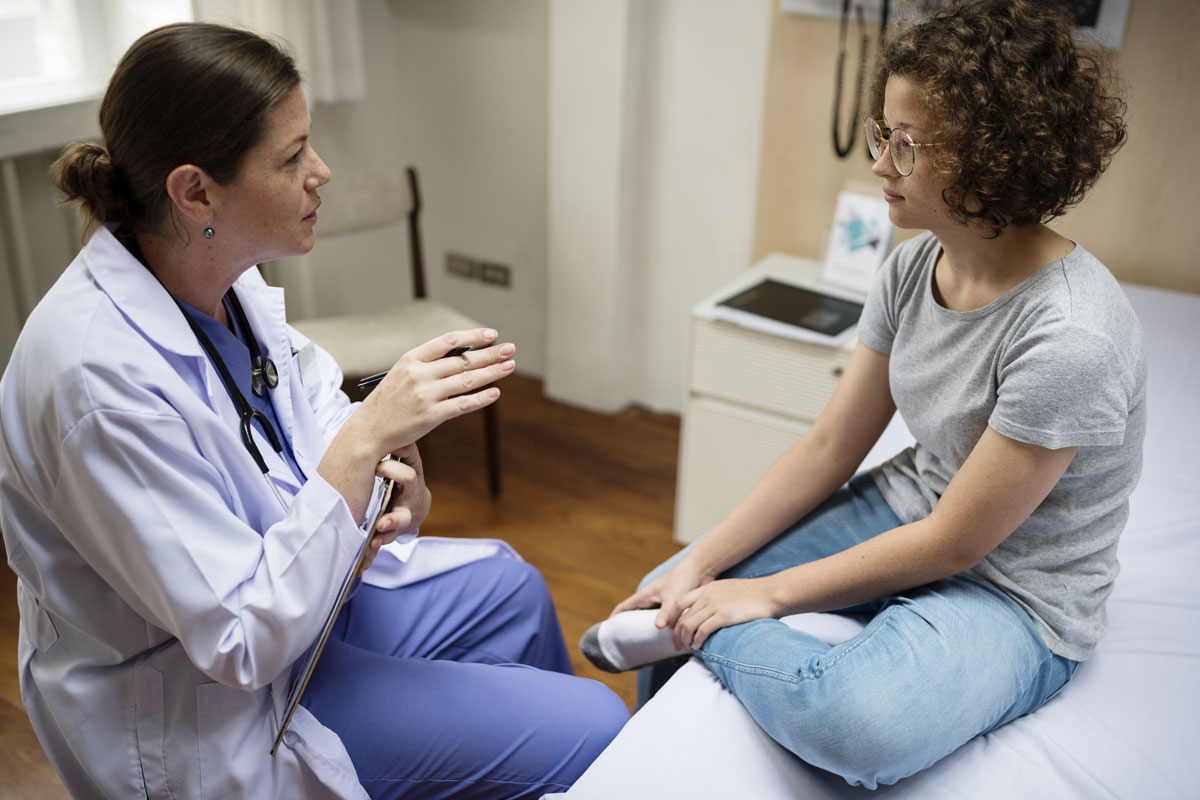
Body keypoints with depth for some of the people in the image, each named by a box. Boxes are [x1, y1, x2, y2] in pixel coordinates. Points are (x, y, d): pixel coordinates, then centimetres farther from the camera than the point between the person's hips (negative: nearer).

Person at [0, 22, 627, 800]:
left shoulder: (222, 273, -9)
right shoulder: (103, 377, -33)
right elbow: (244, 644, -30)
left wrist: (389, 466, -16)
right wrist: (365, 440, -35)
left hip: (287, 589, 8)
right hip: (201, 708, -8)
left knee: (512, 586, 23)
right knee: (591, 728, -8)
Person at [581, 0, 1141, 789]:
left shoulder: (1071, 338, -29)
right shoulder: (913, 267, -5)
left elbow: (954, 545, -22)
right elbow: (828, 449, -2)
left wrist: (771, 592, -15)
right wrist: (701, 565, -7)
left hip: (1014, 595, -7)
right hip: (908, 516, 7)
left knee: (852, 723, -38)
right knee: (666, 591, 5)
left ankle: (705, 632, -9)